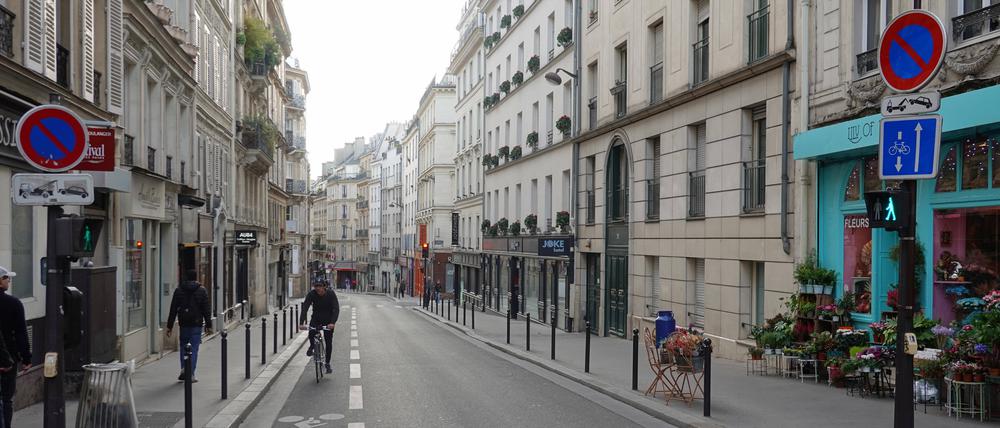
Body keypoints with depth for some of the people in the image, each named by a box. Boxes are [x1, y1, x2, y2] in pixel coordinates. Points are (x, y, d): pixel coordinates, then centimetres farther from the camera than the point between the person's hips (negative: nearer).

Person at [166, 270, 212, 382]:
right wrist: (208, 325, 3)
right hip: (196, 324, -2)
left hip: (183, 323, 2)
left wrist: (169, 326, 6)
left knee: (183, 346, 16)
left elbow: (173, 310, 4)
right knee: (194, 348, 1)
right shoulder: (202, 290, 1)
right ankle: (191, 374, -2)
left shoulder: (178, 290, 5)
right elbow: (206, 310, -1)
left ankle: (184, 369, 1)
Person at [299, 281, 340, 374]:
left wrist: (333, 322, -42)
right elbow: (305, 308, -24)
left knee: (328, 342, -4)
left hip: (328, 320, -1)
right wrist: (301, 323, -38)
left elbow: (336, 309, -27)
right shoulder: (311, 294, -18)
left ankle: (327, 364, 12)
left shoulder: (331, 294, -21)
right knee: (311, 334, -27)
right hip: (316, 318, 1)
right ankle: (312, 346, 7)